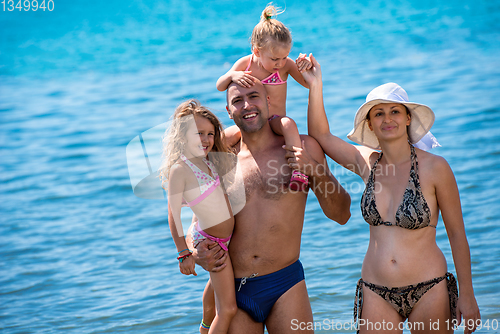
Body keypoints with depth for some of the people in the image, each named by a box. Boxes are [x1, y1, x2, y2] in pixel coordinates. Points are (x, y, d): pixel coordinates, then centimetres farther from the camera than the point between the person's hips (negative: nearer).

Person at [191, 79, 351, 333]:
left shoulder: (303, 148, 2)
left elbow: (341, 215, 2)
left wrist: (316, 171, -13)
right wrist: (197, 251, -2)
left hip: (285, 285, -2)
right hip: (234, 291, 2)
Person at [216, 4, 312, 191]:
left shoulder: (286, 65, -6)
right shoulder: (245, 63, -3)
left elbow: (309, 84, -5)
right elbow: (220, 86, -3)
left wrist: (306, 68, -26)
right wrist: (232, 75, -26)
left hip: (275, 121, -2)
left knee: (288, 124, -38)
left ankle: (297, 169, -41)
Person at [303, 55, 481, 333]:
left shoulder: (435, 167, -9)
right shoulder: (367, 162, 2)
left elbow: (457, 234, -4)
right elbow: (321, 135, 13)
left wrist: (467, 296, -4)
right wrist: (315, 85, 3)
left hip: (428, 290, -3)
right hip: (376, 293, 3)